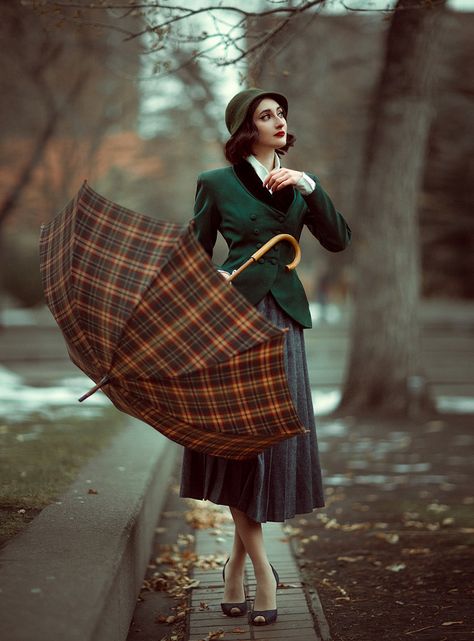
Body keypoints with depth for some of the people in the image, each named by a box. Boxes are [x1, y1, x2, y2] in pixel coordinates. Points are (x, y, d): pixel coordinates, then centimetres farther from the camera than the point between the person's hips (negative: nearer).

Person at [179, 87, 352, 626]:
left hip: (283, 315, 4)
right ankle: (261, 568, 3)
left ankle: (238, 558, 14)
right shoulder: (217, 184, 4)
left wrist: (308, 186, -7)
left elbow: (338, 240, 3)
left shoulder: (297, 184, 15)